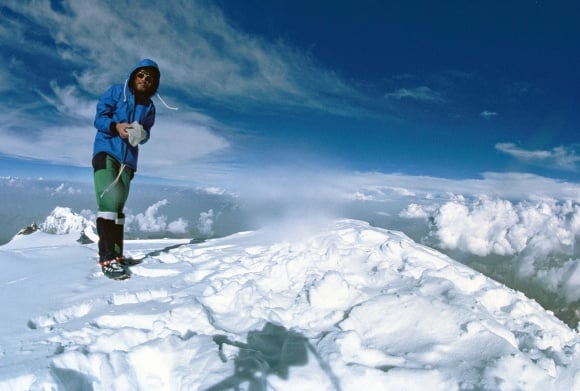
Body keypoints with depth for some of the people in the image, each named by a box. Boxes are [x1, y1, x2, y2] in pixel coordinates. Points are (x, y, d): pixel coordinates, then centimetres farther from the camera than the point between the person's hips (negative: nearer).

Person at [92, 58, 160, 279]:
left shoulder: (149, 107, 14)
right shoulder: (115, 92, 3)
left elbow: (146, 134, 12)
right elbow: (99, 118, -2)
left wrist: (141, 135, -11)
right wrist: (115, 126, -21)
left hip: (128, 159, 5)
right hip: (106, 151, -4)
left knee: (118, 206, 6)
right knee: (109, 200, -19)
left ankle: (116, 255, 9)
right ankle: (107, 257, -20)